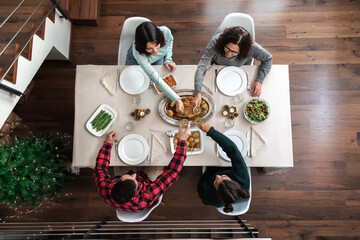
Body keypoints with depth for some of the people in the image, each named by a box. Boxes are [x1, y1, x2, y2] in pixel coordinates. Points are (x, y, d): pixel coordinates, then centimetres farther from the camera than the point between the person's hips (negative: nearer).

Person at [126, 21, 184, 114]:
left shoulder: (165, 31, -41)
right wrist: (177, 100, -51)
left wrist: (168, 59, -22)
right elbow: (156, 79, -47)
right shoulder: (137, 53, -49)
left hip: (158, 58, 2)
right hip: (135, 61, -2)